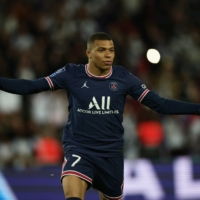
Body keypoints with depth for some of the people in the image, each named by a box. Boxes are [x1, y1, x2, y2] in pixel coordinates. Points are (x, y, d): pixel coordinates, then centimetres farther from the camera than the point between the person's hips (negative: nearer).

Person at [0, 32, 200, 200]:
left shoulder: (123, 77, -1)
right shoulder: (72, 74, -5)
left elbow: (160, 104, 1)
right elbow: (30, 87, -3)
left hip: (111, 154, 3)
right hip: (79, 150, -3)